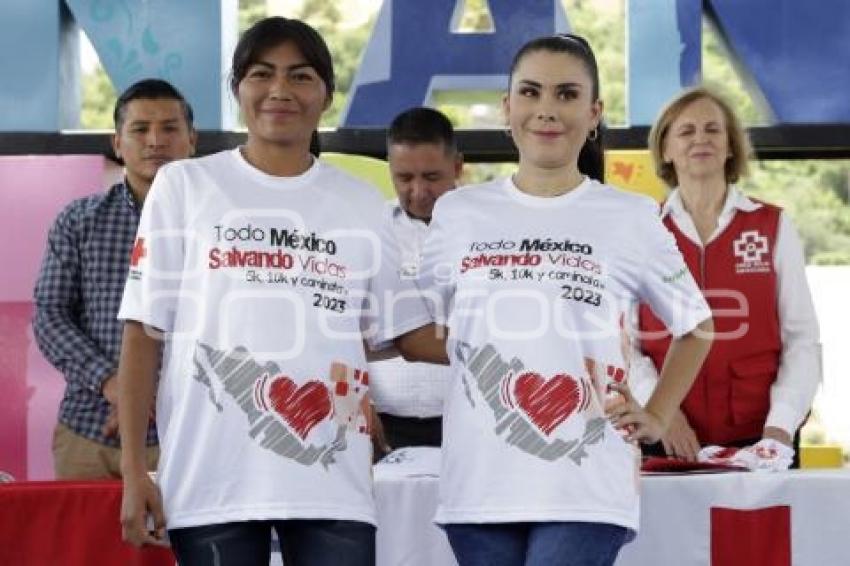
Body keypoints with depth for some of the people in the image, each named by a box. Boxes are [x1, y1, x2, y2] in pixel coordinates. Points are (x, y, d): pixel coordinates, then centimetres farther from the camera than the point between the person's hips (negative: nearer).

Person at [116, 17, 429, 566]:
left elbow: (402, 330, 16)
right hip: (212, 480, -1)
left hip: (332, 483, 2)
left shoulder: (363, 204, 12)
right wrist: (134, 470, -2)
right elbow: (145, 334, 4)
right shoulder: (185, 185, 6)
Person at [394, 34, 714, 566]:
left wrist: (656, 417, 8)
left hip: (586, 490, -2)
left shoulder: (632, 219, 3)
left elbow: (695, 326, 17)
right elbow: (414, 333, 16)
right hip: (479, 485, 3)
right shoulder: (457, 213, 7)